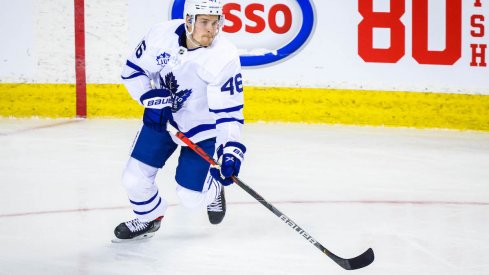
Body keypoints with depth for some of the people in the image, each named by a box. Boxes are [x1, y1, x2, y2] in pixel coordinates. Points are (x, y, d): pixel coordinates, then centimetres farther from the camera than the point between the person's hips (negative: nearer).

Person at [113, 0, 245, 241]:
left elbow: (228, 111, -24)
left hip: (201, 128, -3)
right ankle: (149, 218, 30)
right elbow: (133, 70, -4)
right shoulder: (162, 35, -18)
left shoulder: (225, 57, -26)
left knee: (191, 197, -4)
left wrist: (230, 151, -35)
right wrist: (153, 100, -19)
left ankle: (214, 189, 33)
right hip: (160, 119, 3)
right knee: (134, 179, -3)